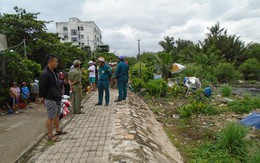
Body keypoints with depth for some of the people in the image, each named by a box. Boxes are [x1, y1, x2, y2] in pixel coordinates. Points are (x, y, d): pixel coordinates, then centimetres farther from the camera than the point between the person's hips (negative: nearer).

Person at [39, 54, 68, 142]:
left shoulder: (53, 72, 12)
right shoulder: (45, 73, -21)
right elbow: (42, 87, -19)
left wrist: (59, 94, 15)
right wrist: (43, 97, -8)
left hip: (57, 98, 10)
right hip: (50, 99, -10)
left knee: (57, 115, 21)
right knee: (51, 117, 2)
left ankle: (58, 130, 36)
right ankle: (50, 135, 15)